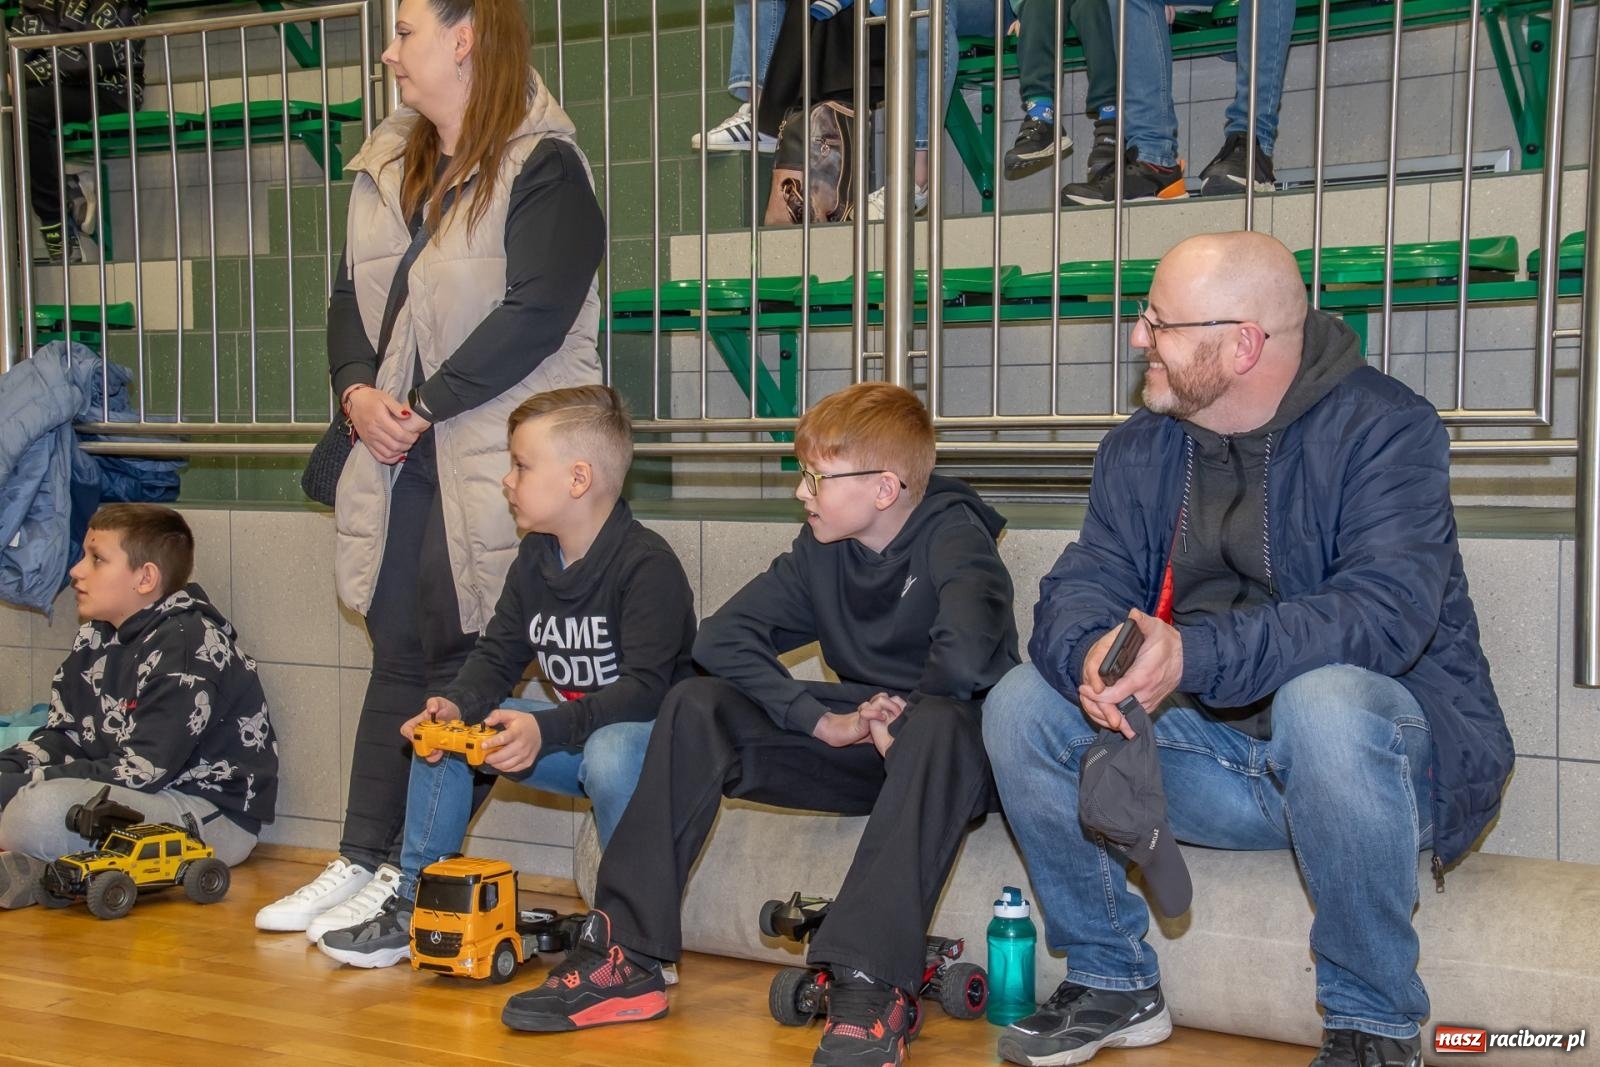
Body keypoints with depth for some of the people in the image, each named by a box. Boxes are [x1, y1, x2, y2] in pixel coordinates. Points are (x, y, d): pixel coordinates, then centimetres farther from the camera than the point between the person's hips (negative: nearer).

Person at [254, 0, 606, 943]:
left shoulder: (543, 168, -9)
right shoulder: (389, 169, 17)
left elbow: (535, 315, -18)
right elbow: (351, 296, 15)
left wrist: (425, 405, -15)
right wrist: (357, 392, -4)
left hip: (497, 457, -7)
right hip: (400, 456, 8)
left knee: (457, 663, -2)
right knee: (398, 655, 12)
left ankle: (414, 880, 10)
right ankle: (363, 861, 22)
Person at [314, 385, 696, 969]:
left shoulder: (648, 564, -20)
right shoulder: (535, 559, 5)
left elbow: (644, 688, -27)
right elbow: (497, 657, 4)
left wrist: (546, 729, -38)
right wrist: (455, 705, -18)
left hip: (647, 733, -8)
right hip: (568, 733, 8)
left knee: (611, 753, -40)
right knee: (440, 729, -2)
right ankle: (415, 906, 7)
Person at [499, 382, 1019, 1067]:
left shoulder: (954, 536, -17)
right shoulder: (821, 549, 2)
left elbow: (966, 656, -37)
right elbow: (721, 638, -6)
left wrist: (900, 719, -19)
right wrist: (827, 721, -17)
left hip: (956, 753, -6)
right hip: (861, 748, 6)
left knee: (937, 723, -41)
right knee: (695, 708, -11)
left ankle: (871, 989, -42)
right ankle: (625, 959, -15)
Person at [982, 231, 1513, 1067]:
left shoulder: (1386, 430, -14)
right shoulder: (1140, 449, 5)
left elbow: (1384, 612, -28)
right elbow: (1082, 584, -5)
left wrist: (1194, 656, -39)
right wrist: (1089, 654, -31)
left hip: (1390, 752, -5)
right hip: (1212, 747, 5)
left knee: (1324, 701, -38)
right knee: (1018, 705, -11)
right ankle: (1114, 981, 4)